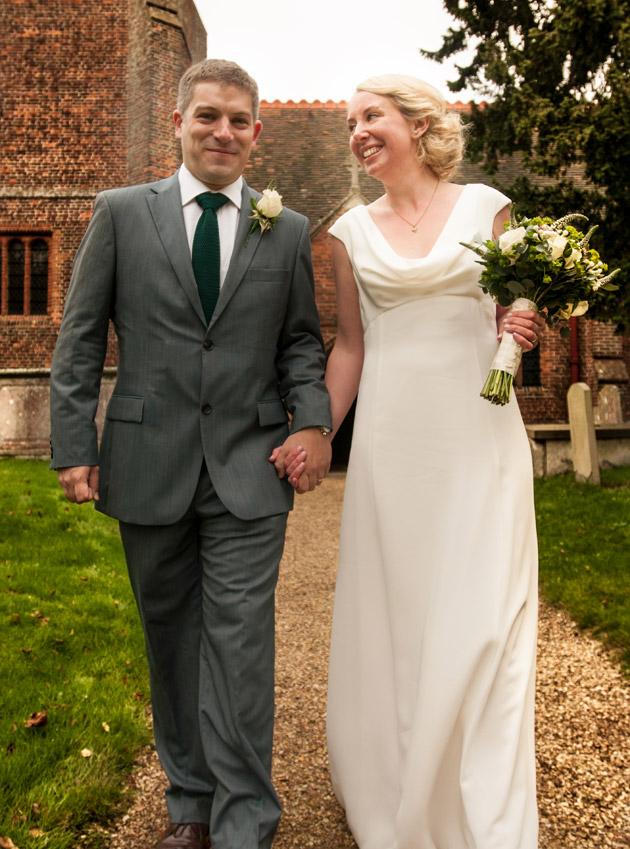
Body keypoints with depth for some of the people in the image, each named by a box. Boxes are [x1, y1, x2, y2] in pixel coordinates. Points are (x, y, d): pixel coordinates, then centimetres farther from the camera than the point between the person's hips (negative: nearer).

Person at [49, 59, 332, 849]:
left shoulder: (288, 231, 8)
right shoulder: (120, 213, 5)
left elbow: (301, 340, 9)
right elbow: (80, 337, 4)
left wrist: (314, 420, -9)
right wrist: (73, 444, -3)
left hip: (250, 470, 0)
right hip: (149, 465, 1)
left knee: (239, 639, -1)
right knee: (171, 634, 13)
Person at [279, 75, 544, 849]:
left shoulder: (484, 206, 6)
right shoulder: (351, 232, 9)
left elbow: (511, 313, 12)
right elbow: (350, 345, 12)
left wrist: (523, 330, -10)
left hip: (479, 430, -1)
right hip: (391, 437, 1)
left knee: (480, 615, 0)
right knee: (390, 611, 7)